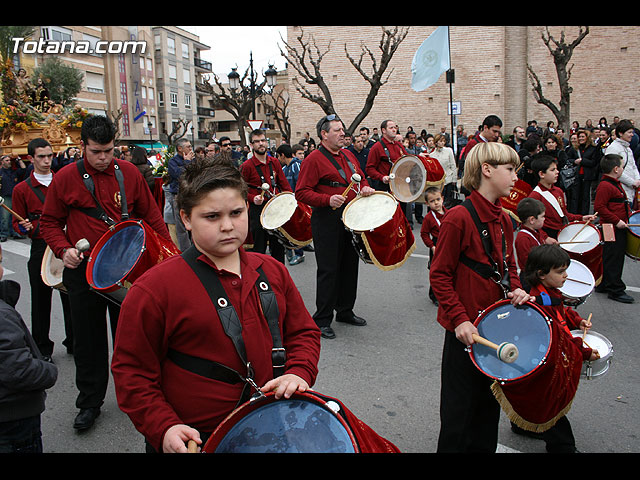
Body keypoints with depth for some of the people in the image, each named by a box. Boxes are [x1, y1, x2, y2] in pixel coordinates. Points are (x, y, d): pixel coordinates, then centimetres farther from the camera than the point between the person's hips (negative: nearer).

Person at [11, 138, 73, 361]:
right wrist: (25, 227, -17)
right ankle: (42, 348, 19)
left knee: (71, 296, 8)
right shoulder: (22, 189, 3)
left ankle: (73, 342, 22)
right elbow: (17, 223, 5)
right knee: (41, 299, 6)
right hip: (40, 248, -1)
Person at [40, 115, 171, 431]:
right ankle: (89, 402, 26)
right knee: (89, 339, 10)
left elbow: (151, 214, 7)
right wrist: (63, 249, -14)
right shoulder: (65, 178, -3)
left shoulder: (128, 173, 0)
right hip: (83, 270, 0)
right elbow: (50, 222, 4)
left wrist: (168, 250, -1)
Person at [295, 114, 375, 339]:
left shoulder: (348, 155, 14)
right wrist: (328, 200, -26)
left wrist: (366, 188, 4)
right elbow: (301, 192, -15)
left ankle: (345, 311, 31)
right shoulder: (314, 159, -9)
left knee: (350, 265, 15)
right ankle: (322, 320, 7)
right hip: (327, 221, -7)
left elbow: (361, 178, 26)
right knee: (328, 270, -4)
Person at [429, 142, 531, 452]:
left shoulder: (503, 220, 6)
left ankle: (484, 447, 38)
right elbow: (439, 276, -15)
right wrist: (459, 319, -20)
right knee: (461, 406, 8)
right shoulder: (458, 218, -18)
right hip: (465, 328, -7)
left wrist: (515, 289, -1)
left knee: (490, 401, 20)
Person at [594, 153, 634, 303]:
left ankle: (603, 285, 26)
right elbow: (600, 207, -25)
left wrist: (629, 213, 16)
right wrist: (616, 220, -24)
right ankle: (616, 291, 3)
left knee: (617, 256, 16)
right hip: (612, 229, -11)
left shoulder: (616, 183, 16)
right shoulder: (605, 186, -18)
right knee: (613, 259, -3)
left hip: (620, 228, 11)